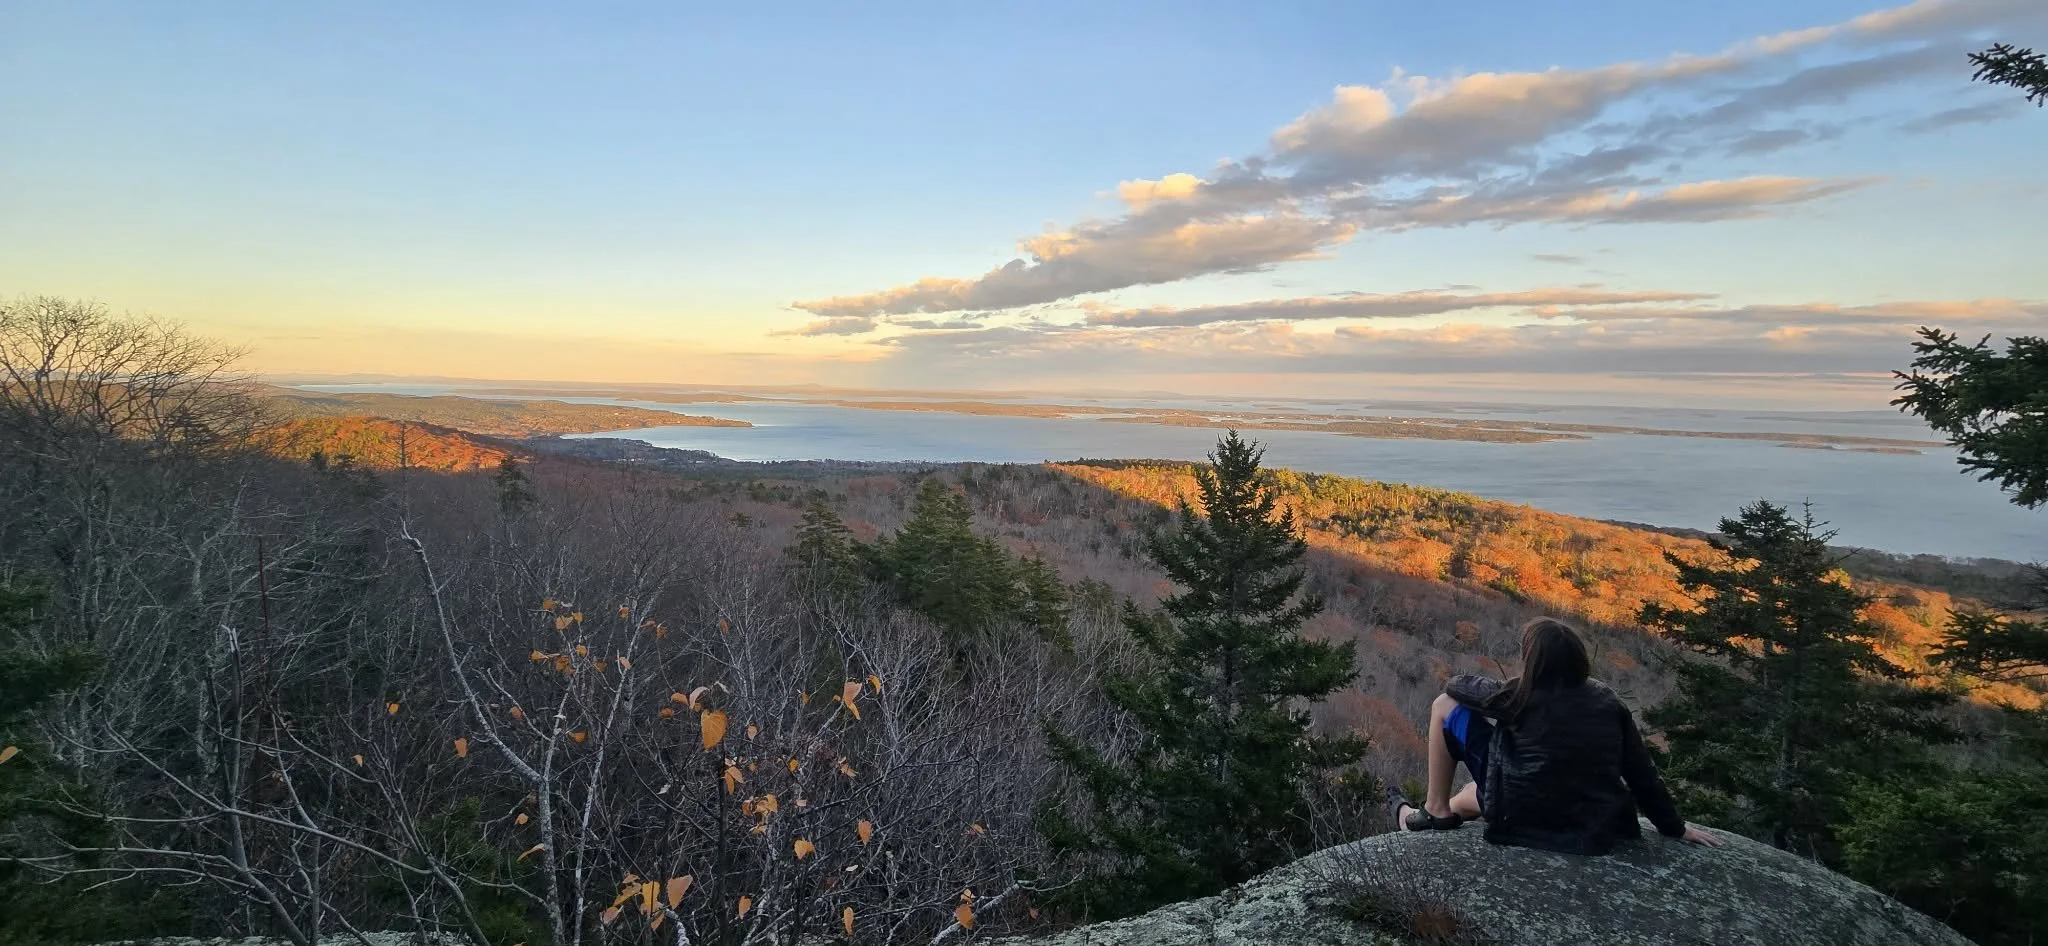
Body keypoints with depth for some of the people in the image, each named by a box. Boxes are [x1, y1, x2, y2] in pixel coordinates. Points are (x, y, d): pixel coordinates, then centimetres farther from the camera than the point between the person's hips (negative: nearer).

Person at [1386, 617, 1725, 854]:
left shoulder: (1521, 697, -10)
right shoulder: (1607, 701, 1)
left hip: (1525, 821, -6)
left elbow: (1456, 686, 5)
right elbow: (1642, 773, 6)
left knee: (1446, 706, 5)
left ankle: (1436, 812, 12)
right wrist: (1676, 828, 19)